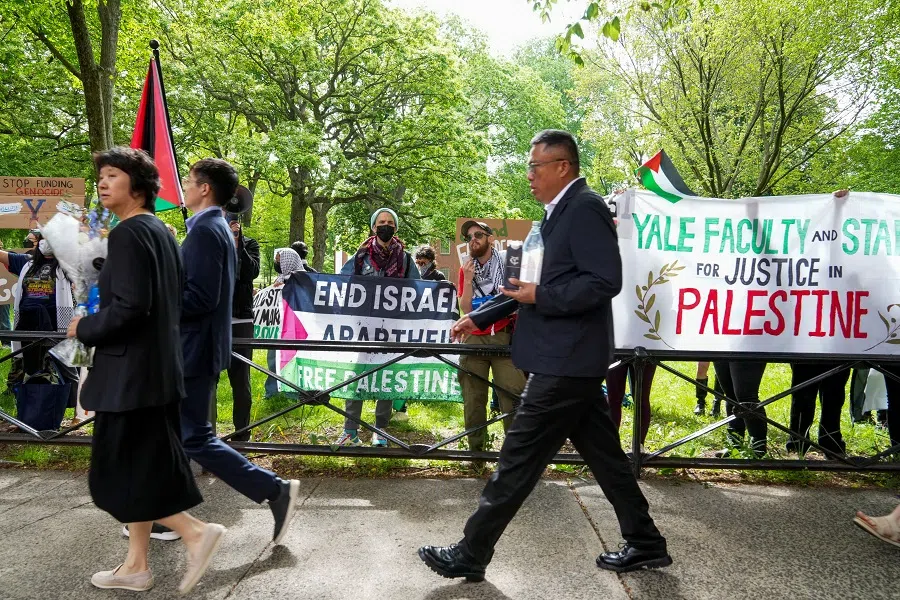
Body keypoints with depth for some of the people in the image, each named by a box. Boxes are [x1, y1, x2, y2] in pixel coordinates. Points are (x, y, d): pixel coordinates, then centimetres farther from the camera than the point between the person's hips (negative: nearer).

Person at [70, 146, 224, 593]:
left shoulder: (129, 233, -15)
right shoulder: (159, 230, 13)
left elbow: (130, 306, -24)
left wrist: (84, 329, -8)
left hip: (129, 371, -10)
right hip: (156, 367, 10)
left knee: (119, 468, 2)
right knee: (142, 465, 14)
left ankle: (195, 531, 3)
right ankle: (136, 565, 25)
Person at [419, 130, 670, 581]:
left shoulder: (585, 207, -14)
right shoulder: (561, 213, 17)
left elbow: (605, 282, -23)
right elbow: (538, 282, 20)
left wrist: (540, 297, -20)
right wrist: (479, 318, 17)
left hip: (566, 359, -10)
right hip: (569, 358, 10)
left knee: (518, 458, -2)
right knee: (602, 454, 16)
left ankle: (470, 555, 10)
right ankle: (645, 544, 28)